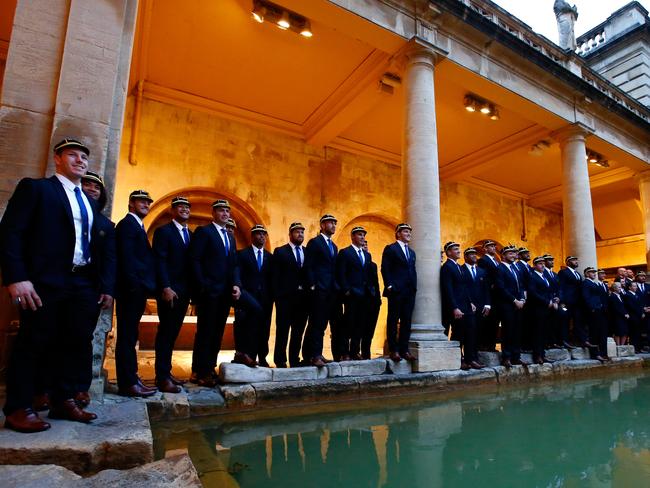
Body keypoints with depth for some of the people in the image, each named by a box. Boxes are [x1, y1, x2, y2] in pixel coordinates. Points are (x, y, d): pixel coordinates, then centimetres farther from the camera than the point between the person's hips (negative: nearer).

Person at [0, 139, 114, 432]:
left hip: (84, 285, 6)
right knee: (33, 344, 2)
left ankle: (64, 401, 23)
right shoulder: (34, 187, 2)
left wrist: (106, 286, 6)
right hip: (46, 283, -6)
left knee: (75, 343, 10)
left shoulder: (89, 203, 19)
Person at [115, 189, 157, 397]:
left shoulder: (138, 226, 22)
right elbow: (126, 258, -16)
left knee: (130, 335, 12)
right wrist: (135, 285, -21)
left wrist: (146, 286, 9)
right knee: (127, 336, -5)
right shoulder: (127, 224, -6)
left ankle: (130, 377, 20)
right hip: (131, 289, -9)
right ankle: (128, 383, 0)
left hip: (138, 289, 9)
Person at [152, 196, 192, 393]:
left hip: (184, 292, 6)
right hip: (169, 291, -6)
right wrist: (166, 288, -19)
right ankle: (162, 377, 4)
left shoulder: (191, 235, 16)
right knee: (166, 332, -2)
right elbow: (160, 262, -11)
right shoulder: (163, 231, -3)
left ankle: (166, 371, 19)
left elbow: (191, 263, 13)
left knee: (173, 333, 11)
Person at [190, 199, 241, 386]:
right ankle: (199, 373, 9)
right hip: (208, 291, -7)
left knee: (217, 332, 10)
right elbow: (195, 260, -9)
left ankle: (210, 369, 20)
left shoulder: (230, 237, 19)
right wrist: (202, 287, -15)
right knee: (205, 332, -1)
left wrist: (236, 285, 0)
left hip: (226, 292, 7)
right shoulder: (203, 231, -2)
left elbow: (234, 264, 16)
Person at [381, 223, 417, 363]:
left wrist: (414, 287, 10)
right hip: (396, 291, -6)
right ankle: (393, 350, 5)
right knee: (393, 321, -1)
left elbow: (413, 271, 21)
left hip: (410, 292, 6)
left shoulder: (411, 252, 22)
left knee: (406, 322, 6)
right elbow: (385, 269, -5)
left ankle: (404, 349, 11)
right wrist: (389, 286, -12)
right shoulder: (390, 249, 2)